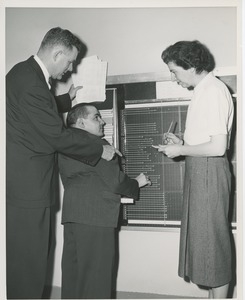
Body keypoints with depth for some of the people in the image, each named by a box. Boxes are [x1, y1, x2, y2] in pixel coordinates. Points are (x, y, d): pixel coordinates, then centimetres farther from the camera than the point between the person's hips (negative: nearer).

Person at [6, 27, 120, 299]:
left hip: (24, 182, 10)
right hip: (25, 185, -10)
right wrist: (101, 150, -9)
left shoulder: (26, 72, 12)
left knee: (28, 257, 17)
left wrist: (68, 98, 26)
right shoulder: (30, 81, -20)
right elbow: (57, 135, -20)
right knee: (27, 259, 1)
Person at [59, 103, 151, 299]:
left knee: (73, 269, 14)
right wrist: (137, 183, 5)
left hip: (71, 215, 9)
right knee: (96, 274, -1)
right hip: (95, 216, -9)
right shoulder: (95, 144, -11)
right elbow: (115, 181, -13)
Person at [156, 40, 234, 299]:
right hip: (199, 170, 10)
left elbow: (218, 146, -21)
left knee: (211, 238, -1)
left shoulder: (213, 91, -15)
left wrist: (180, 150, -12)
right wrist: (182, 143, 8)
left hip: (209, 170, -10)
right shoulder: (204, 89, 14)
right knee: (203, 236, 14)